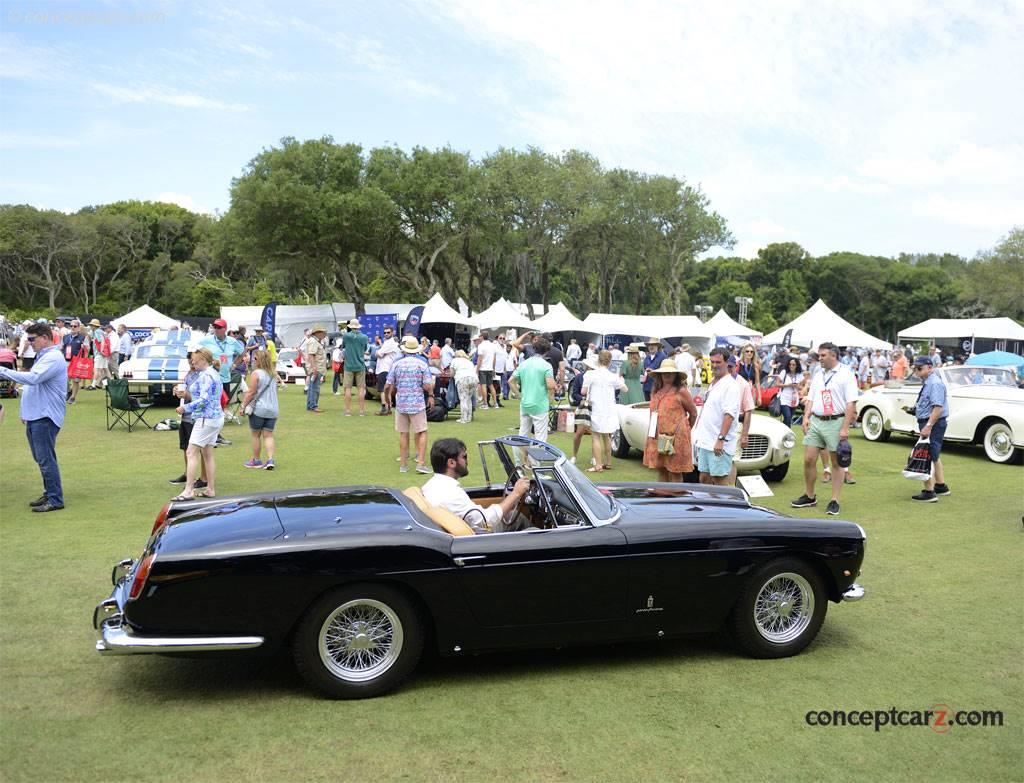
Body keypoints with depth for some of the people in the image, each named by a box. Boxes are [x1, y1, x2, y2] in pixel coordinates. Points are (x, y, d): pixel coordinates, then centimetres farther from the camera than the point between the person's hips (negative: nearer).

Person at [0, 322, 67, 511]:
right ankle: (49, 493, 25)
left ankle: (55, 500, -3)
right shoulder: (42, 356, 18)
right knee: (41, 459, 15)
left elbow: (33, 378, -28)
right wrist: (27, 412, 22)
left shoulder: (53, 358, -15)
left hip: (45, 417, -10)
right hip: (35, 416, 10)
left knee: (46, 459, -8)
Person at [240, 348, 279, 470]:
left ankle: (256, 460, 17)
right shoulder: (273, 374, 10)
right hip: (273, 409, 6)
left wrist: (243, 405, -6)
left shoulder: (256, 373, -11)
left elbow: (251, 392, -14)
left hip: (258, 409, -6)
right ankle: (270, 460, -6)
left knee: (256, 435, 9)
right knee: (268, 435, 7)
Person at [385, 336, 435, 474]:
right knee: (422, 433, 4)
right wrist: (431, 395, 10)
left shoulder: (396, 364, 1)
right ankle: (421, 463, -3)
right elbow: (428, 386, -11)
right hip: (417, 404, -3)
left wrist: (387, 397, 19)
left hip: (401, 404, 3)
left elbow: (388, 387, 0)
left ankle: (403, 464, 17)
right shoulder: (422, 364, -5)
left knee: (403, 434, 11)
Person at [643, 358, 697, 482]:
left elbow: (694, 413, 1)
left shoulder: (681, 391, -5)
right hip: (657, 437, 6)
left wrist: (684, 430, 9)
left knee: (675, 472, 0)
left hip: (675, 438, -6)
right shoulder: (655, 391, 13)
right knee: (661, 470, 12)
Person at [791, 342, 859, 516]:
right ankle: (809, 497, 17)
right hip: (815, 421, 6)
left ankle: (834, 501, 9)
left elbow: (851, 403, -11)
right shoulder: (817, 376, 15)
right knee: (809, 459, 3)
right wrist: (806, 417, 2)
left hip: (835, 422, -6)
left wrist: (845, 428, -16)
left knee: (837, 463, 3)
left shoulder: (846, 374, -6)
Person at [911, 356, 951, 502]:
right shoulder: (927, 383, 12)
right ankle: (941, 486, 35)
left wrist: (928, 426, -29)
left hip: (932, 424, -11)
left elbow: (938, 407, -26)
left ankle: (929, 492, -6)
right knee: (935, 456, 21)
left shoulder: (935, 383, -19)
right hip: (929, 423, 11)